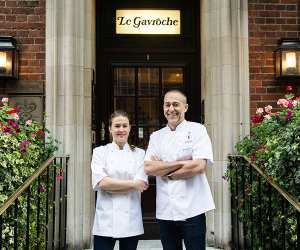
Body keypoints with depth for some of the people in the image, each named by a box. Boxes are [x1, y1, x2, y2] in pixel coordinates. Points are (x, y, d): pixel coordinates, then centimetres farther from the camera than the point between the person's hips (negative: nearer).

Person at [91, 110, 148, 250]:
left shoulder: (139, 153, 8)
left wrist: (111, 185, -10)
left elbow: (141, 184, -6)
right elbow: (101, 182, -9)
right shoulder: (100, 152, 5)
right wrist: (132, 184, -8)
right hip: (106, 220, -1)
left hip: (131, 220, 2)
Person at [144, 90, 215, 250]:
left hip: (192, 210, -4)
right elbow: (148, 168, -4)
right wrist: (181, 162, -13)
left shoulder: (197, 130, -1)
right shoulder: (156, 136, 10)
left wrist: (165, 172, -6)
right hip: (164, 211, 4)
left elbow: (199, 166, -14)